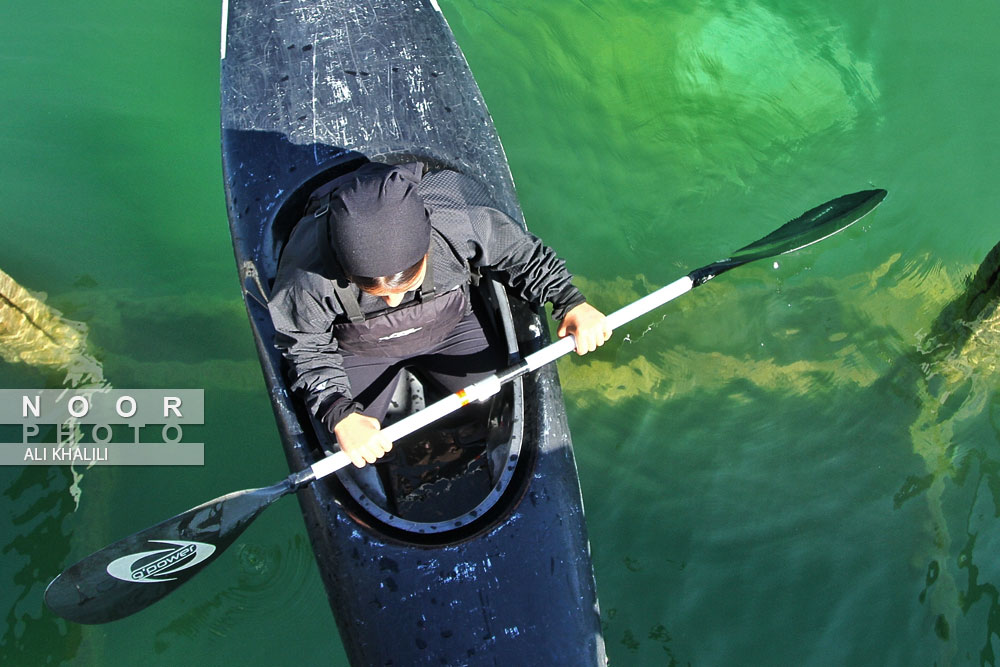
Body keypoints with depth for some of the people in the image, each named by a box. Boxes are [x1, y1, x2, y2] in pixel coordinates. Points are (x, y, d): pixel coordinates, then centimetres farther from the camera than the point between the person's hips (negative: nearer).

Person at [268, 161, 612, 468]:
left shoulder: (460, 223, -38)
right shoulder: (309, 274, -38)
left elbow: (522, 254, -16)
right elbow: (306, 348, -18)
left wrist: (570, 302, -26)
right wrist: (339, 416, -30)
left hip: (449, 327, 1)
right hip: (360, 351, -1)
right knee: (353, 449, -3)